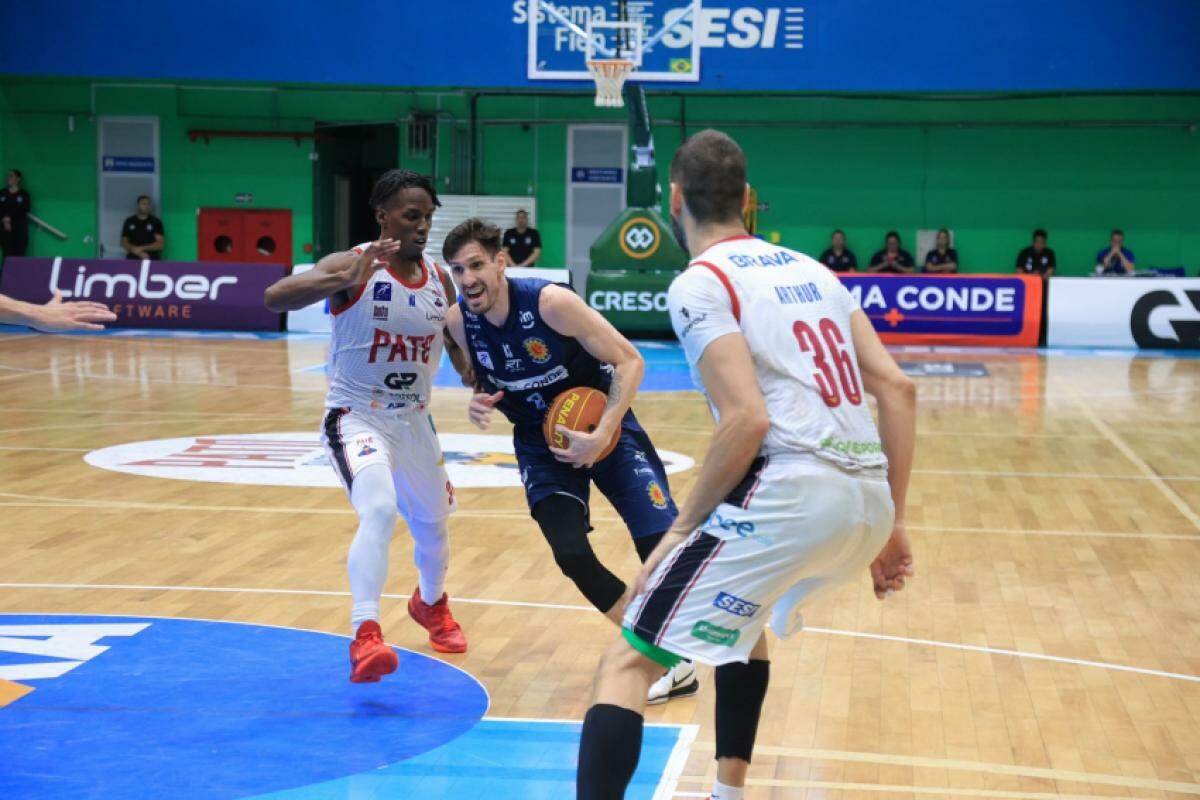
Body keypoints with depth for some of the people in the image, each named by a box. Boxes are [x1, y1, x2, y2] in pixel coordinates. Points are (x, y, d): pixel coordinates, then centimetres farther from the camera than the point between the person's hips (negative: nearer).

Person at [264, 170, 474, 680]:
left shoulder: (439, 279, 1)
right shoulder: (353, 266, -17)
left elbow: (460, 350, 14)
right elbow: (274, 297, -32)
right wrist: (346, 279, -45)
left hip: (413, 419, 6)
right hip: (356, 416, -6)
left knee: (433, 523, 21)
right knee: (380, 510, -31)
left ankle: (430, 604, 52)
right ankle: (365, 635, -32)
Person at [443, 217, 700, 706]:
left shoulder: (550, 302, -25)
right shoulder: (458, 321, -11)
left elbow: (629, 361, -19)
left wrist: (603, 434, -27)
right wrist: (479, 404, -15)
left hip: (600, 423, -3)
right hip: (541, 443, 4)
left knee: (661, 545, -12)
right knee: (571, 555, -13)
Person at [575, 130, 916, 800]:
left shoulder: (699, 283, -1)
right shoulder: (812, 269, 20)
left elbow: (747, 420, -15)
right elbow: (898, 389, 15)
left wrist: (683, 529, -4)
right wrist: (891, 523, 19)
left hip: (789, 492, -8)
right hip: (869, 497, 8)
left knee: (628, 663, -3)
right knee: (742, 615, 35)